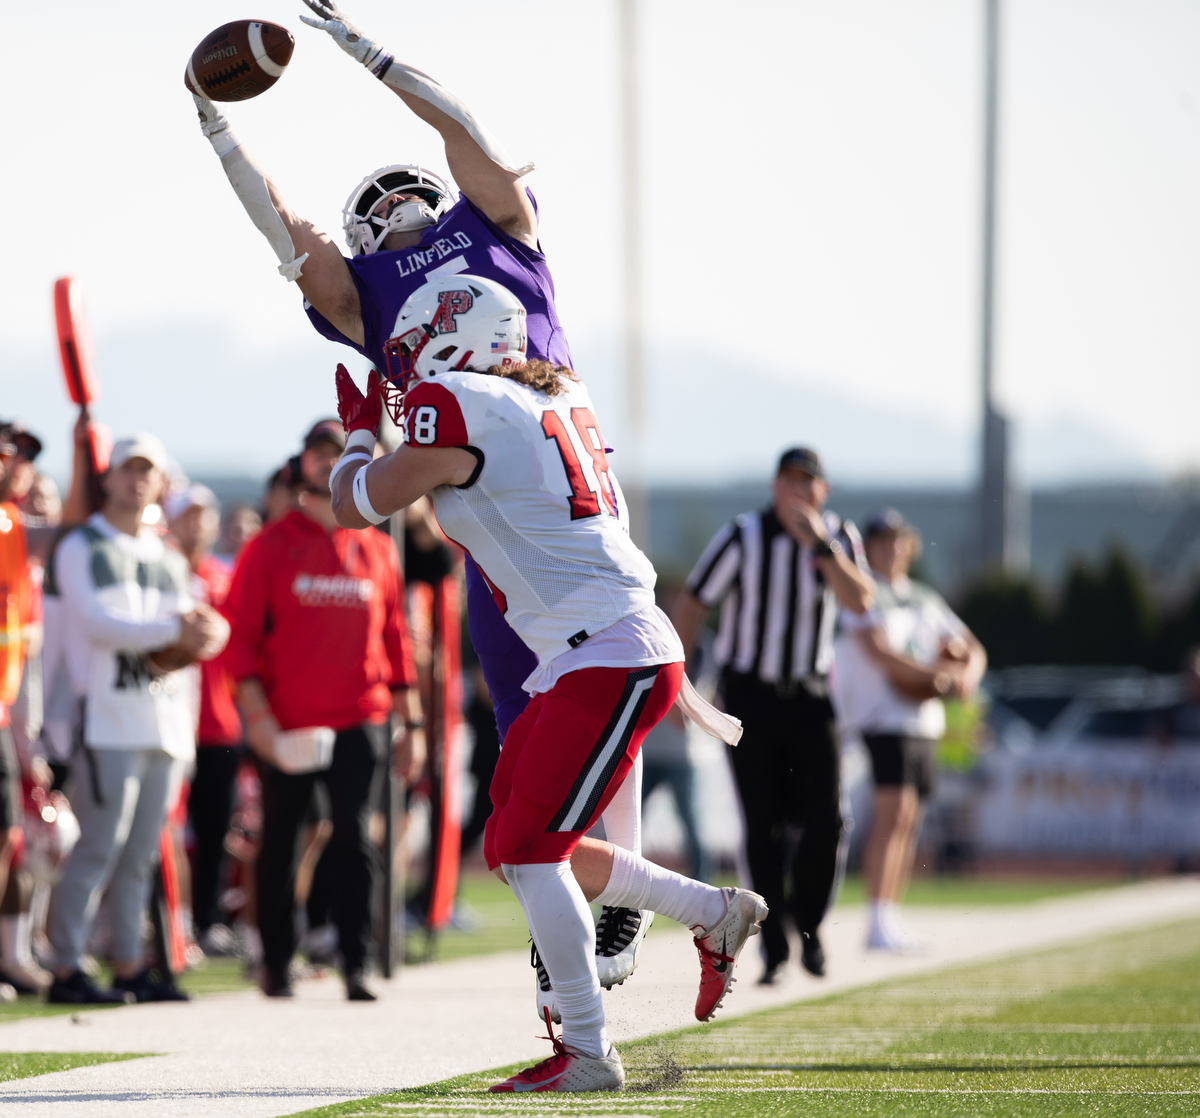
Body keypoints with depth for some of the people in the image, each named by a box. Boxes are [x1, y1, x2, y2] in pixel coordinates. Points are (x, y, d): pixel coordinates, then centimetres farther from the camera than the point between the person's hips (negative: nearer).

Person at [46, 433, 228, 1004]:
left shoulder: (169, 560, 21)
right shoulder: (81, 549, 2)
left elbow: (188, 636, 13)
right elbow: (97, 624, -11)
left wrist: (201, 631, -10)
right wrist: (171, 630, -13)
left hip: (166, 721, 6)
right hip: (108, 718, -6)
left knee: (140, 854, 7)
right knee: (100, 847, -11)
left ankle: (129, 965, 10)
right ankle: (65, 968, -9)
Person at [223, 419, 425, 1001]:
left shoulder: (377, 549, 11)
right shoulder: (271, 545, 2)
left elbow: (395, 639, 12)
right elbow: (240, 633, -2)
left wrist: (410, 722, 8)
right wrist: (257, 713, -12)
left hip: (360, 723, 1)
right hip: (285, 726, -1)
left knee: (355, 841, -5)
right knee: (279, 844, 5)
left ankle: (355, 964, -2)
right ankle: (276, 964, 14)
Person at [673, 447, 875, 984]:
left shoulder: (839, 537, -2)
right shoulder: (742, 537, -11)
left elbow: (861, 601, -17)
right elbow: (692, 604, -6)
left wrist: (820, 547, -27)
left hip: (809, 696, 2)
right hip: (750, 694, -2)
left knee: (826, 819, -10)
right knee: (765, 826, -6)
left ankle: (807, 923, 13)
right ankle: (774, 949, 2)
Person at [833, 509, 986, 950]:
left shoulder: (925, 600, 20)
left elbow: (972, 650, 20)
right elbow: (878, 651, -16)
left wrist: (967, 675, -4)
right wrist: (939, 678, -19)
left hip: (923, 722, 8)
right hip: (878, 717, -8)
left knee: (908, 820, 8)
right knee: (894, 811, -19)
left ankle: (891, 923, 13)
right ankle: (879, 924, -23)